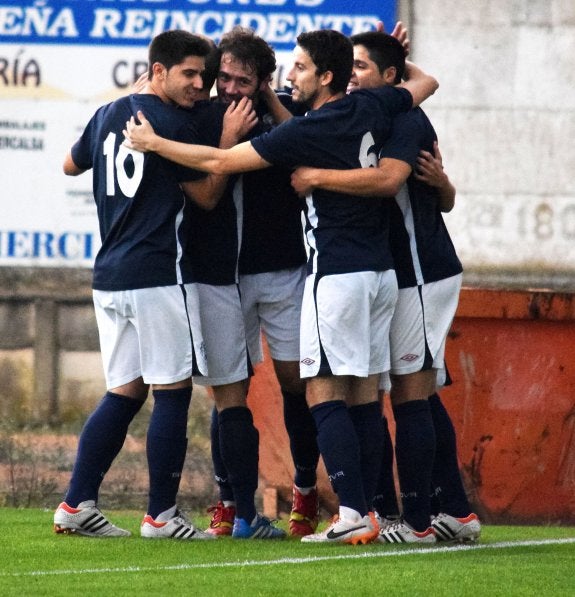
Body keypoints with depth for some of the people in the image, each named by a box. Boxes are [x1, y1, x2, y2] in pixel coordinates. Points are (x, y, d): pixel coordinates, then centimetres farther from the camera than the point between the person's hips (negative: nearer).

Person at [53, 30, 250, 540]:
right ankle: (162, 515, -2)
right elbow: (206, 194, -7)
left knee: (124, 392, 12)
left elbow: (71, 165, 29)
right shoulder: (173, 124, -11)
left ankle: (76, 505, 6)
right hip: (160, 277, -8)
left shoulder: (109, 115, 12)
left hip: (110, 276, 8)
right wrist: (230, 140, -5)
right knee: (172, 392, -2)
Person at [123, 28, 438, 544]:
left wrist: (153, 143, 3)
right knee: (365, 395, 8)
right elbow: (425, 83, 26)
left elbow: (219, 162, -8)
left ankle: (353, 513, -16)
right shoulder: (372, 109, 5)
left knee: (325, 395, -7)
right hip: (382, 271, 8)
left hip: (337, 273, -8)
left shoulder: (307, 132, -12)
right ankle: (373, 512, 5)